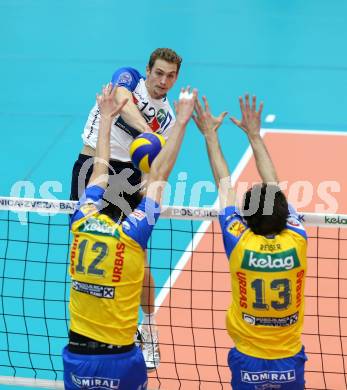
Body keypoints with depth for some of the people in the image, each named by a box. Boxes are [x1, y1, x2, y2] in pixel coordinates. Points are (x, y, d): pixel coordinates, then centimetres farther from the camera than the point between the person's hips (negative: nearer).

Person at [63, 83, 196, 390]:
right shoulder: (131, 233, -12)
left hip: (76, 356, 4)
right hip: (120, 360, -4)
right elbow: (159, 175, -6)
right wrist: (181, 122, 1)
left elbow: (100, 171, 13)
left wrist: (106, 119, 24)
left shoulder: (82, 224, -2)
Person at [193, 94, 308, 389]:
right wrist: (254, 134, 14)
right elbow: (273, 185, 4)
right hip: (290, 364, 2)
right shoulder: (296, 242, -10)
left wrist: (210, 134, 10)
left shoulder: (240, 245, -14)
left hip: (248, 363, -1)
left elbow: (224, 184, 0)